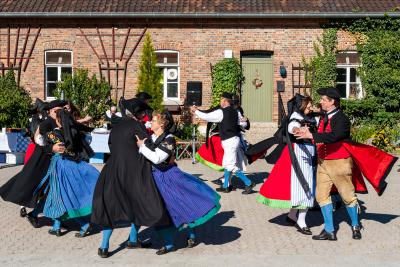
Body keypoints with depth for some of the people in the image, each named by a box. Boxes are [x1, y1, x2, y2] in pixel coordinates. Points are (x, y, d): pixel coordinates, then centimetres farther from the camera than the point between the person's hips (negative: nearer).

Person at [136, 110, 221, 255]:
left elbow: (157, 158, -27)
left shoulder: (168, 139, -16)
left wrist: (142, 146, -19)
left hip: (170, 177, -6)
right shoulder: (151, 138, 4)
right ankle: (169, 244, 19)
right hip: (156, 179, 6)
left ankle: (191, 235, 21)